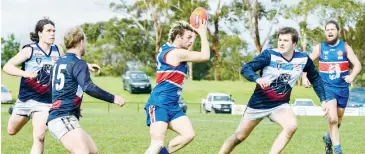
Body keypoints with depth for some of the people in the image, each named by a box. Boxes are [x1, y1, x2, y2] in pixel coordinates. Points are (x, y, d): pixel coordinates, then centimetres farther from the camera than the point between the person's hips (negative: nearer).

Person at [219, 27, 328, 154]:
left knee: (291, 126, -29)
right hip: (258, 103, -2)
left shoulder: (303, 59, -9)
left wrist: (323, 100, 1)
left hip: (280, 104, 2)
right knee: (239, 137, 9)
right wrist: (257, 79, -44)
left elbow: (315, 78, 8)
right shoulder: (270, 54, -19)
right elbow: (245, 69, -24)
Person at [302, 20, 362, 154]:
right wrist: (304, 77, -5)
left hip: (342, 87, 2)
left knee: (338, 119, 18)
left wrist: (352, 76, -28)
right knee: (332, 119, -19)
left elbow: (358, 65, -9)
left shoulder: (345, 47, -1)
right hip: (327, 87, -2)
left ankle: (328, 137, 47)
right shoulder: (319, 48, 0)